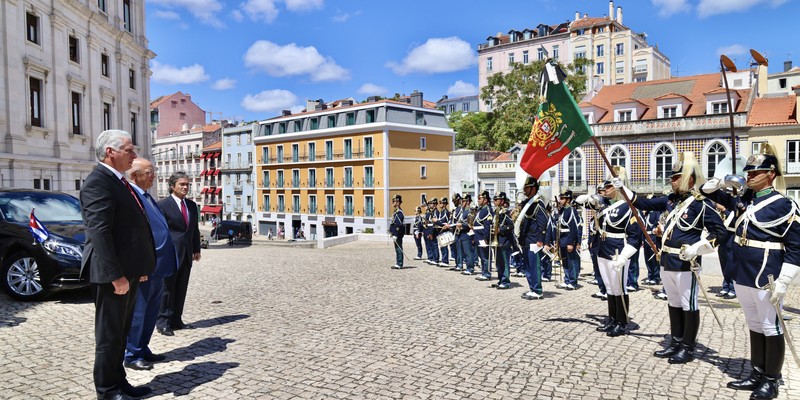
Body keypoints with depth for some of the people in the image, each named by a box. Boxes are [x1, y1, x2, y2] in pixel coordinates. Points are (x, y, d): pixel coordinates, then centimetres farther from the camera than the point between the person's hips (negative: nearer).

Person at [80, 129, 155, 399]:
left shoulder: (119, 182, 16)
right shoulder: (98, 182, -15)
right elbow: (99, 232, -22)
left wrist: (141, 267, 17)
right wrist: (115, 275, -24)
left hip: (128, 272, 10)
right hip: (114, 275, -10)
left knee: (120, 333, 17)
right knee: (109, 335, 3)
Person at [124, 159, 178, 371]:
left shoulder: (147, 197, 14)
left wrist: (166, 263, 19)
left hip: (157, 267, 10)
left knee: (151, 312, 18)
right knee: (137, 313, 4)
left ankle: (143, 349, 31)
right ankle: (132, 355, 18)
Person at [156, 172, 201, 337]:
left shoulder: (192, 205, 12)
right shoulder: (163, 205, -7)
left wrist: (196, 249, 11)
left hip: (187, 254, 6)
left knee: (181, 289, 10)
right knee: (167, 288, 0)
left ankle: (176, 320, 18)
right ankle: (162, 322, 9)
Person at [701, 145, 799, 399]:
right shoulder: (742, 198, 7)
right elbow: (709, 192, 21)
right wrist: (724, 182, -1)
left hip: (766, 280, -7)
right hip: (742, 276, 7)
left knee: (771, 329, 6)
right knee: (754, 327, 17)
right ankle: (757, 375, 28)